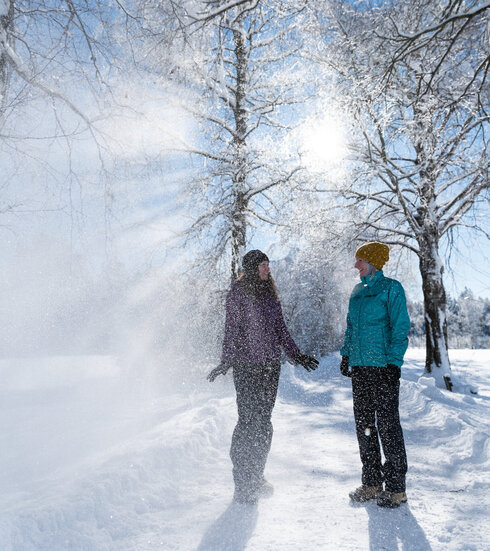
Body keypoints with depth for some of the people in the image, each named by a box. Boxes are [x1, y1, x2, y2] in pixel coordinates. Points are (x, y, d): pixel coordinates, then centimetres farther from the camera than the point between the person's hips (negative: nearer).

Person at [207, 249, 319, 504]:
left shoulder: (269, 292, 15)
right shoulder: (238, 292, -3)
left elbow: (280, 328, 20)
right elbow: (231, 329, -6)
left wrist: (295, 354, 19)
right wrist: (226, 361, -13)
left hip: (271, 365, 6)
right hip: (246, 365, -6)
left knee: (264, 421, 8)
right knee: (249, 420, -7)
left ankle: (256, 476, 20)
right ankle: (242, 485, 4)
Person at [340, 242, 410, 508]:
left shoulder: (391, 288, -5)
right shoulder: (357, 291, 15)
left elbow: (400, 329, -8)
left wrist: (394, 361, -15)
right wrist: (346, 355, 15)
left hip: (383, 367, -7)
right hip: (359, 367, 7)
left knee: (387, 425, -2)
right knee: (364, 424, 10)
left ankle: (396, 488, 10)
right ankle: (371, 483, 22)